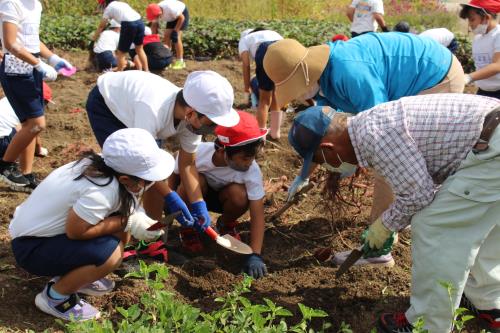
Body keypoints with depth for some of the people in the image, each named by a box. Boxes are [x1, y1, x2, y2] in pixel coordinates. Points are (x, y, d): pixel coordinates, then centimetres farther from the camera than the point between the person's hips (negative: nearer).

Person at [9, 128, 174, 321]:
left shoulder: (103, 165, -7)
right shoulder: (103, 191, -32)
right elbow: (75, 231, -27)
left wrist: (136, 218, -11)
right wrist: (127, 222, -21)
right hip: (30, 247, -8)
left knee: (122, 231, 1)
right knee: (110, 254, -26)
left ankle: (73, 274, 16)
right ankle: (54, 297, -3)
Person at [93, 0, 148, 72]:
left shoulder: (109, 7, 15)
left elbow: (101, 26, 21)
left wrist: (94, 38, 33)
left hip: (129, 25, -6)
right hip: (140, 22, 6)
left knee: (121, 53, 7)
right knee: (139, 49, 24)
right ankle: (146, 71, 27)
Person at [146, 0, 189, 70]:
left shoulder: (169, 8, -39)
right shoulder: (155, 12, -19)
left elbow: (181, 18, -27)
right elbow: (154, 26, -4)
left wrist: (175, 31, -24)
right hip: (172, 18, 7)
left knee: (176, 37, -17)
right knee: (166, 36, -3)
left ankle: (180, 61, -13)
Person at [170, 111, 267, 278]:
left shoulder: (252, 171, -32)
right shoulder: (195, 152, -34)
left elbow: (257, 214, -32)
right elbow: (172, 178, -15)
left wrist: (255, 255, -40)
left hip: (221, 197, 1)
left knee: (239, 196, -33)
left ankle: (226, 224, 3)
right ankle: (188, 229, -7)